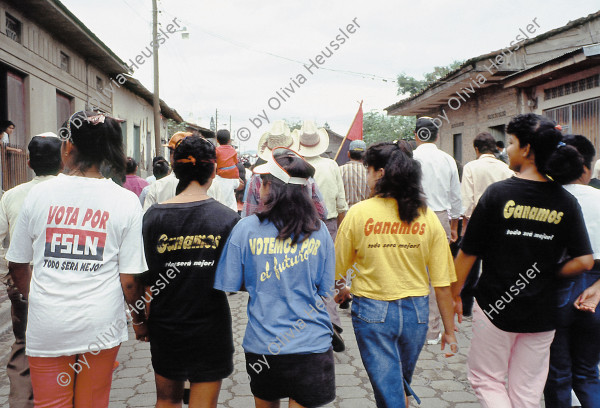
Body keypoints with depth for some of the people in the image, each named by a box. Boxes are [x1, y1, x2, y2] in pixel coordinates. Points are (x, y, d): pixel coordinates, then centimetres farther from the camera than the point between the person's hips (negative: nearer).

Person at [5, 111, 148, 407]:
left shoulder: (39, 194, -4)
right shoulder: (126, 201, -9)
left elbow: (17, 265, 6)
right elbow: (129, 279, -8)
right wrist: (140, 319, 9)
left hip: (46, 327, 1)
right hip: (100, 326, 0)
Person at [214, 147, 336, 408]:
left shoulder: (246, 228, -12)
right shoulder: (318, 230, -7)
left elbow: (231, 285, -5)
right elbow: (325, 289, 1)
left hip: (263, 343, 0)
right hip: (311, 342, 0)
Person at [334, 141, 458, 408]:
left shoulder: (358, 213, -11)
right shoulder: (427, 217, -5)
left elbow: (338, 269, 0)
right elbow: (442, 283, -5)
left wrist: (341, 289, 23)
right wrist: (449, 331, 6)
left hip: (372, 311, -3)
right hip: (415, 311, 4)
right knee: (402, 383, 26)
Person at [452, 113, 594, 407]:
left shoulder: (498, 193, -13)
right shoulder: (566, 201, -3)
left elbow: (467, 253, -10)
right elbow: (584, 261, -7)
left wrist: (454, 295, 3)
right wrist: (547, 275, 8)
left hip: (495, 306, -4)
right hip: (541, 313, 4)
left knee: (485, 379, 15)